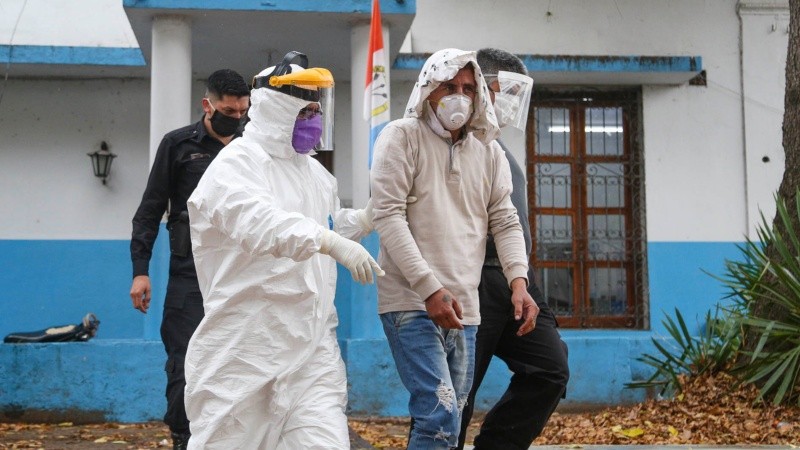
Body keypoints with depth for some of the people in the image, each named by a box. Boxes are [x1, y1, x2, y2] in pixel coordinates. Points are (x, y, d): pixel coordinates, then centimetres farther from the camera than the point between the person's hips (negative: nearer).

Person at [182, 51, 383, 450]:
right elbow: (262, 222, -31)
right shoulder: (235, 165, -10)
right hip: (245, 348, -6)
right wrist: (335, 243, -43)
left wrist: (371, 215, 11)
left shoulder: (315, 172, 15)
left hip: (313, 348, 6)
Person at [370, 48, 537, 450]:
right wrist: (429, 288, -17)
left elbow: (505, 222, 11)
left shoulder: (490, 152, 14)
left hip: (463, 309, 6)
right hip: (412, 302, -6)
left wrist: (518, 280, -7)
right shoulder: (402, 136, -2)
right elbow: (388, 215, -10)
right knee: (441, 418, -15)